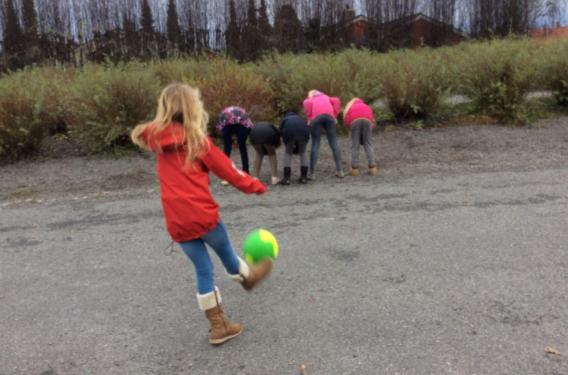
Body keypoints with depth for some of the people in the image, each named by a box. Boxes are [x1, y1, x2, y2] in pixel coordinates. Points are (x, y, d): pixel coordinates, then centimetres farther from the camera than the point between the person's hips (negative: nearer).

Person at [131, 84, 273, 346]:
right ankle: (248, 276, 51)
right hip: (202, 214, -4)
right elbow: (228, 169, -1)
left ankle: (218, 325, 21)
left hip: (176, 223, 5)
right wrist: (255, 186, 11)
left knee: (203, 270, 14)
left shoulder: (156, 139, 6)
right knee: (225, 252, 22)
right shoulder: (198, 140, -8)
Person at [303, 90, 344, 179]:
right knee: (334, 143, 6)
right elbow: (336, 101, 14)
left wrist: (309, 118, 6)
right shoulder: (326, 97, 37)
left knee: (315, 144, 2)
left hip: (316, 117, -1)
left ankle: (312, 173, -2)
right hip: (329, 116, 1)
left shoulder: (308, 100, 31)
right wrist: (335, 116, 12)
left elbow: (307, 104, 4)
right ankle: (339, 171, 3)